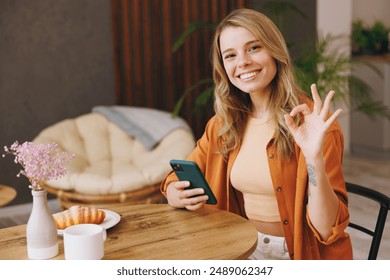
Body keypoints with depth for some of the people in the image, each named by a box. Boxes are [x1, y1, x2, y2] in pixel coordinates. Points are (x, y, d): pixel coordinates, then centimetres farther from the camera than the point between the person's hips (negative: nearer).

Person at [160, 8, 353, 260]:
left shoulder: (312, 120, -13)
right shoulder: (223, 124, 3)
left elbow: (328, 230, -17)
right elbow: (175, 185, 5)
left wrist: (315, 159, -32)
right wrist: (180, 197, -17)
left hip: (303, 257, -4)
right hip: (247, 252, 5)